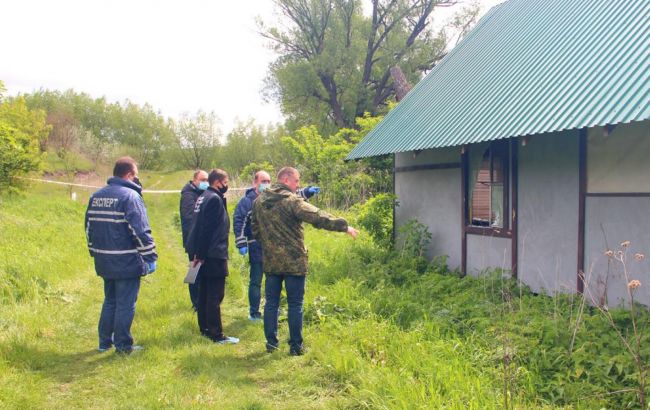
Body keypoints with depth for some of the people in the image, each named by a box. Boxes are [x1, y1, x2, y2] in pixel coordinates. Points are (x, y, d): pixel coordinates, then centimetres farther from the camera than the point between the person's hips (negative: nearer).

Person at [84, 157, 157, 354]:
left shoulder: (96, 196, 10)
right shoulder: (130, 196, -14)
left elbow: (89, 227, 18)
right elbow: (140, 230, -19)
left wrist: (95, 252, 26)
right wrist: (150, 256, -13)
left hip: (105, 262, 7)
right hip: (127, 263, -7)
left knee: (110, 301, 20)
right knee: (125, 304, 2)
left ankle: (105, 341, 25)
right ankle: (123, 345, 9)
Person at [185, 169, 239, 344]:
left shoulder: (202, 198, 14)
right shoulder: (215, 199, -15)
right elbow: (207, 229, -20)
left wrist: (199, 253, 16)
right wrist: (201, 253, -18)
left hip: (204, 254, 10)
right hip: (213, 254, -10)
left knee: (204, 292, 15)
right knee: (215, 295, -6)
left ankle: (205, 328, 24)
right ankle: (216, 334, -3)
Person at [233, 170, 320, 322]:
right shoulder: (247, 201, -5)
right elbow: (238, 222, -10)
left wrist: (307, 192, -11)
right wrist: (241, 244, -17)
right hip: (256, 248, -5)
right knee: (255, 281, 4)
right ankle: (254, 313, 14)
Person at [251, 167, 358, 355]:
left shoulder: (259, 201, 7)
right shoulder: (292, 201, -14)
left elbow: (255, 229, 16)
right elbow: (318, 217, -21)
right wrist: (344, 226, -18)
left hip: (270, 261, 6)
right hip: (293, 261, -5)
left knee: (271, 302, 13)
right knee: (295, 304, 3)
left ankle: (271, 343, 17)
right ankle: (295, 346, 8)